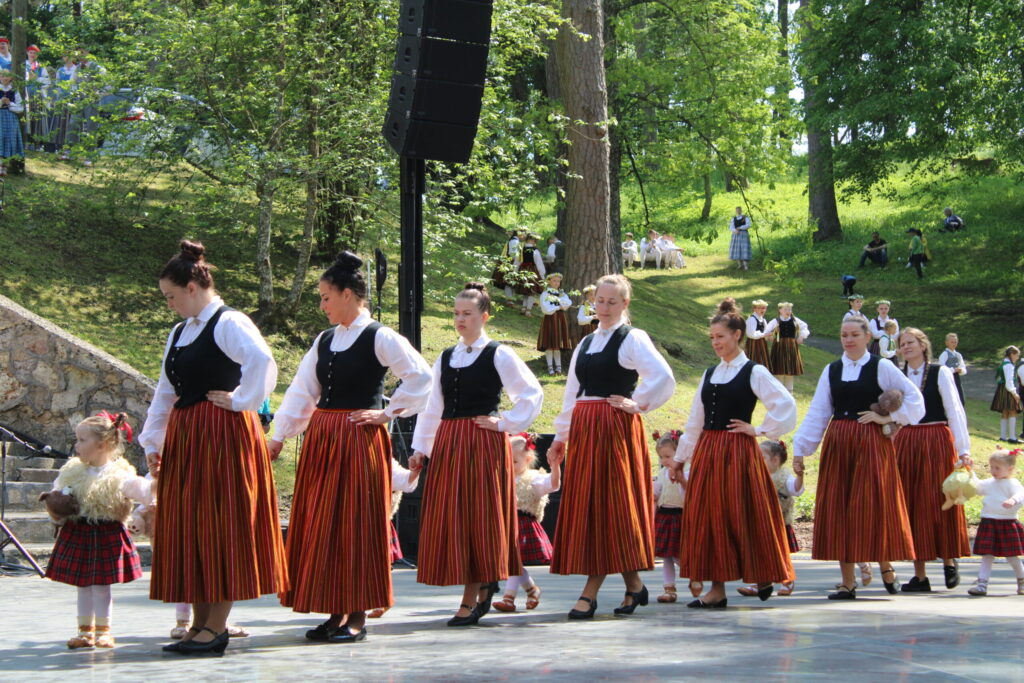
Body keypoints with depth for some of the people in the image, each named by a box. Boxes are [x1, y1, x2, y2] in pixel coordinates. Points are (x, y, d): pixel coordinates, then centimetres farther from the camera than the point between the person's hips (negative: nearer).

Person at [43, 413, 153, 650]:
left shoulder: (119, 476, -10)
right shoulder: (72, 472, 7)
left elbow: (144, 491, -16)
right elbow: (57, 496, 16)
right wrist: (56, 514, -1)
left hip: (106, 534, -5)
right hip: (77, 535, 5)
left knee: (101, 584, -1)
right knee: (83, 585, 11)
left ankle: (103, 630, 14)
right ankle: (85, 630, 22)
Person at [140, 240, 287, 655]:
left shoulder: (229, 324, -10)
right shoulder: (179, 333, 17)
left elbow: (262, 362, -28)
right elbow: (165, 393, 22)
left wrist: (240, 401, -19)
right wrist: (152, 443, 18)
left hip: (223, 434, -9)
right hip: (185, 437, 9)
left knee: (220, 526, -5)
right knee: (187, 527, 7)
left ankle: (216, 628, -1)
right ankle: (200, 625, 13)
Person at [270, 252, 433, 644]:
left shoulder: (379, 338, -7)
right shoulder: (324, 341, 13)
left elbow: (420, 376, -13)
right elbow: (302, 392, 13)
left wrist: (388, 413, -11)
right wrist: (279, 437, 10)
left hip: (359, 440, -7)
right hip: (321, 440, 7)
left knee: (356, 523, -3)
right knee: (321, 522, 7)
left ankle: (357, 618, 3)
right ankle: (336, 613, 14)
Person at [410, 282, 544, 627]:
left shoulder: (498, 355, -1)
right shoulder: (445, 359, 15)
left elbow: (532, 394, -2)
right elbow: (432, 407, 17)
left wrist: (504, 422, -6)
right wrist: (420, 448, 12)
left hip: (484, 443, -6)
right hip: (448, 443, 6)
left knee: (478, 516, -5)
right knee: (449, 517, 3)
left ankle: (472, 599, -1)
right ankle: (483, 586, 18)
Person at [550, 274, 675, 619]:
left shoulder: (633, 339, -3)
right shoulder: (586, 343, 18)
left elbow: (664, 378, -16)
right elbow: (572, 393, 21)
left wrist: (638, 404, -9)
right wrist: (561, 436, 19)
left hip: (616, 428, -7)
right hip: (583, 431, 8)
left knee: (608, 502, -7)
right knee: (584, 503, 4)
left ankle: (590, 593, -8)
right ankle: (633, 585, 13)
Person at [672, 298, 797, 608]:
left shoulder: (754, 372, -3)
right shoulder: (709, 374, 15)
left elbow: (786, 404, -12)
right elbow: (695, 421, 17)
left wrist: (760, 430, -9)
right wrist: (680, 457, 17)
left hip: (737, 452, -6)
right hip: (707, 452, 6)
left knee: (741, 515, -3)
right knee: (708, 516, 2)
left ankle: (763, 577, 15)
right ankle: (716, 590, 5)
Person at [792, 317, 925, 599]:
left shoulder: (882, 367, 1)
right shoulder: (831, 371, 10)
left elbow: (914, 398, 3)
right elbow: (817, 413, 5)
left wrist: (888, 417, -6)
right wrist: (800, 448, -1)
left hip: (872, 444, -3)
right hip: (838, 445, 4)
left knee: (873, 505, -4)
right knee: (838, 509, 1)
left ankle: (886, 566, 20)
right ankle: (848, 583, 6)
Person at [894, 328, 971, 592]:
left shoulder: (940, 373, -1)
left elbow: (955, 411, -7)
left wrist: (964, 448, -15)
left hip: (937, 442, -3)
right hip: (906, 444, 3)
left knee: (940, 503, -2)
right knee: (913, 506, 2)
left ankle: (949, 562, 18)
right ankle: (920, 576, 5)